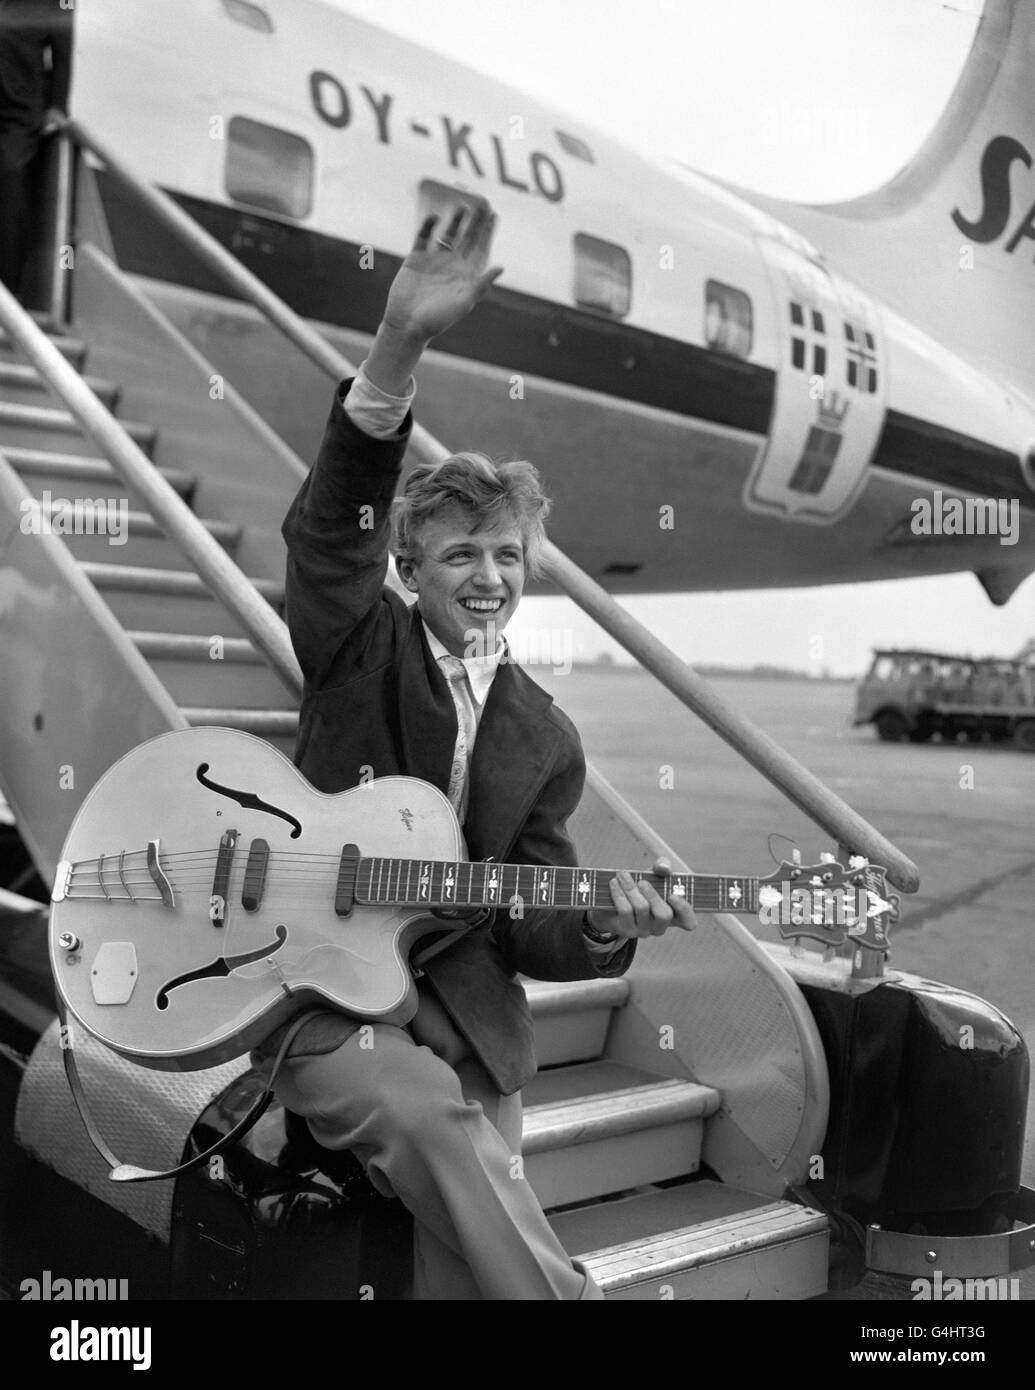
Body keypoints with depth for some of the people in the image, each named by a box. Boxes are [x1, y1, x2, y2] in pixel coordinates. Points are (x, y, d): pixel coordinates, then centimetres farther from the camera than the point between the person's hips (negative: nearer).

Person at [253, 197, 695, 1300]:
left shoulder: (545, 740, 7)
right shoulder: (357, 648, -1)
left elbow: (526, 928, 8)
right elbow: (332, 521, -22)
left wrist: (602, 927, -16)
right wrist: (398, 346, -37)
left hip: (460, 1013, 3)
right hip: (310, 989, -3)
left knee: (455, 1269, -6)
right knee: (428, 1113, -31)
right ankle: (557, 1290, -16)